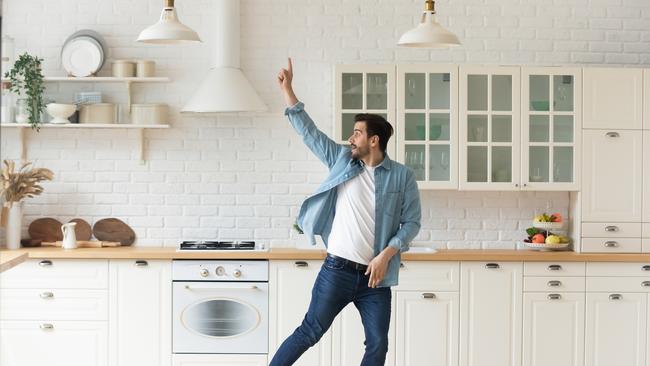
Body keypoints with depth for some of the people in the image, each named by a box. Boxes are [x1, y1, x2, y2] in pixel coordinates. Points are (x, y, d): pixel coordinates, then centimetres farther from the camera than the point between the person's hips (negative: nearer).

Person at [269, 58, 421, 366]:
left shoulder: (402, 177, -1)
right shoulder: (342, 161, 4)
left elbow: (411, 222, -2)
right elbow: (308, 132, 7)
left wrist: (386, 255, -14)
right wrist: (287, 89, 5)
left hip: (375, 276, 0)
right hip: (337, 270, 0)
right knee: (309, 333, 3)